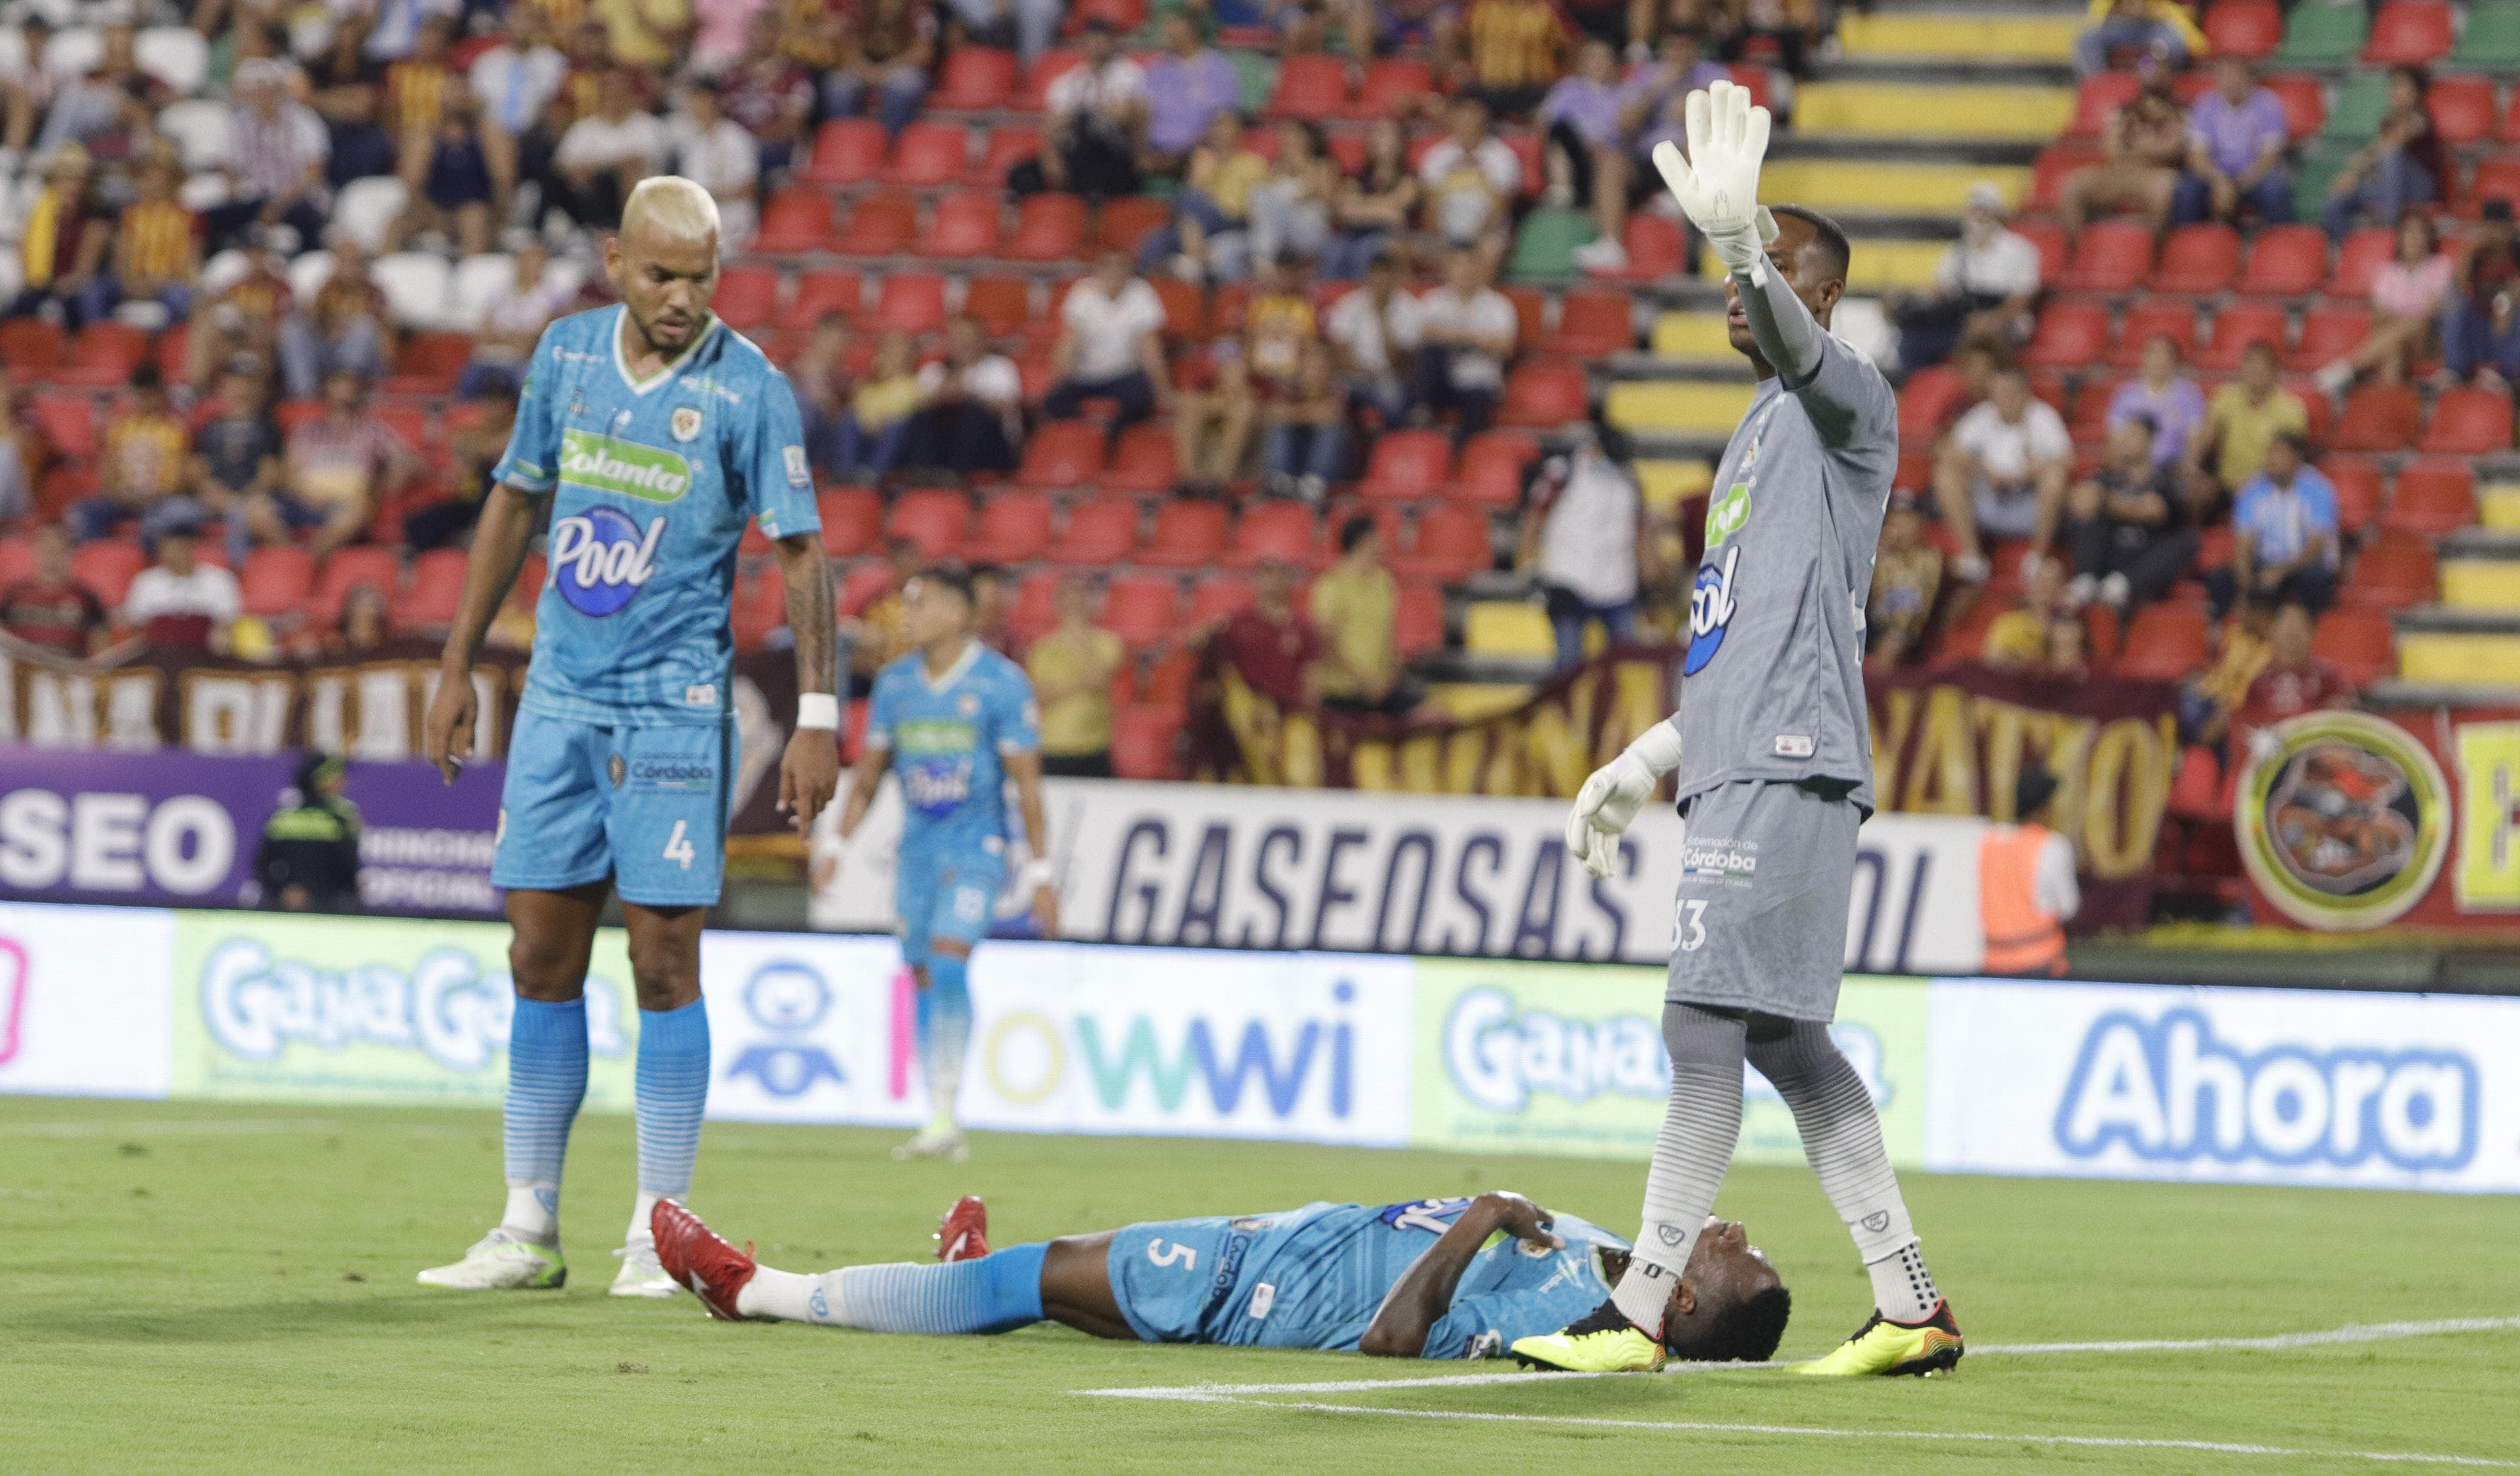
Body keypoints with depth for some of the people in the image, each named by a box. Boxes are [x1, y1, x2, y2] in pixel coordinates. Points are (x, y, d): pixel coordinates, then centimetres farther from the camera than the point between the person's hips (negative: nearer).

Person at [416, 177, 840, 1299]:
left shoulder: (748, 389, -9)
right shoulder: (565, 353, 5)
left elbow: (799, 551, -6)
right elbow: (516, 502, 14)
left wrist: (816, 715, -11)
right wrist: (457, 669, 14)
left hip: (675, 704, -4)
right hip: (559, 698, 4)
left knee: (664, 963, -6)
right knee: (542, 959, 4)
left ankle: (657, 1235, 1)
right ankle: (528, 1228, 9)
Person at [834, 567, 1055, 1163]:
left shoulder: (1001, 684, -9)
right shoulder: (895, 683, 7)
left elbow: (1027, 783, -8)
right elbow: (868, 771, 16)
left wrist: (1040, 873, -10)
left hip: (976, 844, -5)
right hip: (917, 843, 5)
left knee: (948, 963, -20)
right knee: (925, 979, 4)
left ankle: (944, 1116, -18)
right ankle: (941, 1126, 10)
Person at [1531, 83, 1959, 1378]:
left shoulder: (1846, 404, -3)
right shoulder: (1759, 434, 25)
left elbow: (1798, 345, -29)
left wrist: (1738, 235, -48)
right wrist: (1640, 767, 30)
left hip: (1786, 775, -10)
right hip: (1737, 774, 10)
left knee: (1707, 1026, -11)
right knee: (1776, 1036, 9)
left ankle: (1640, 1310, -12)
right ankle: (1911, 1308, 10)